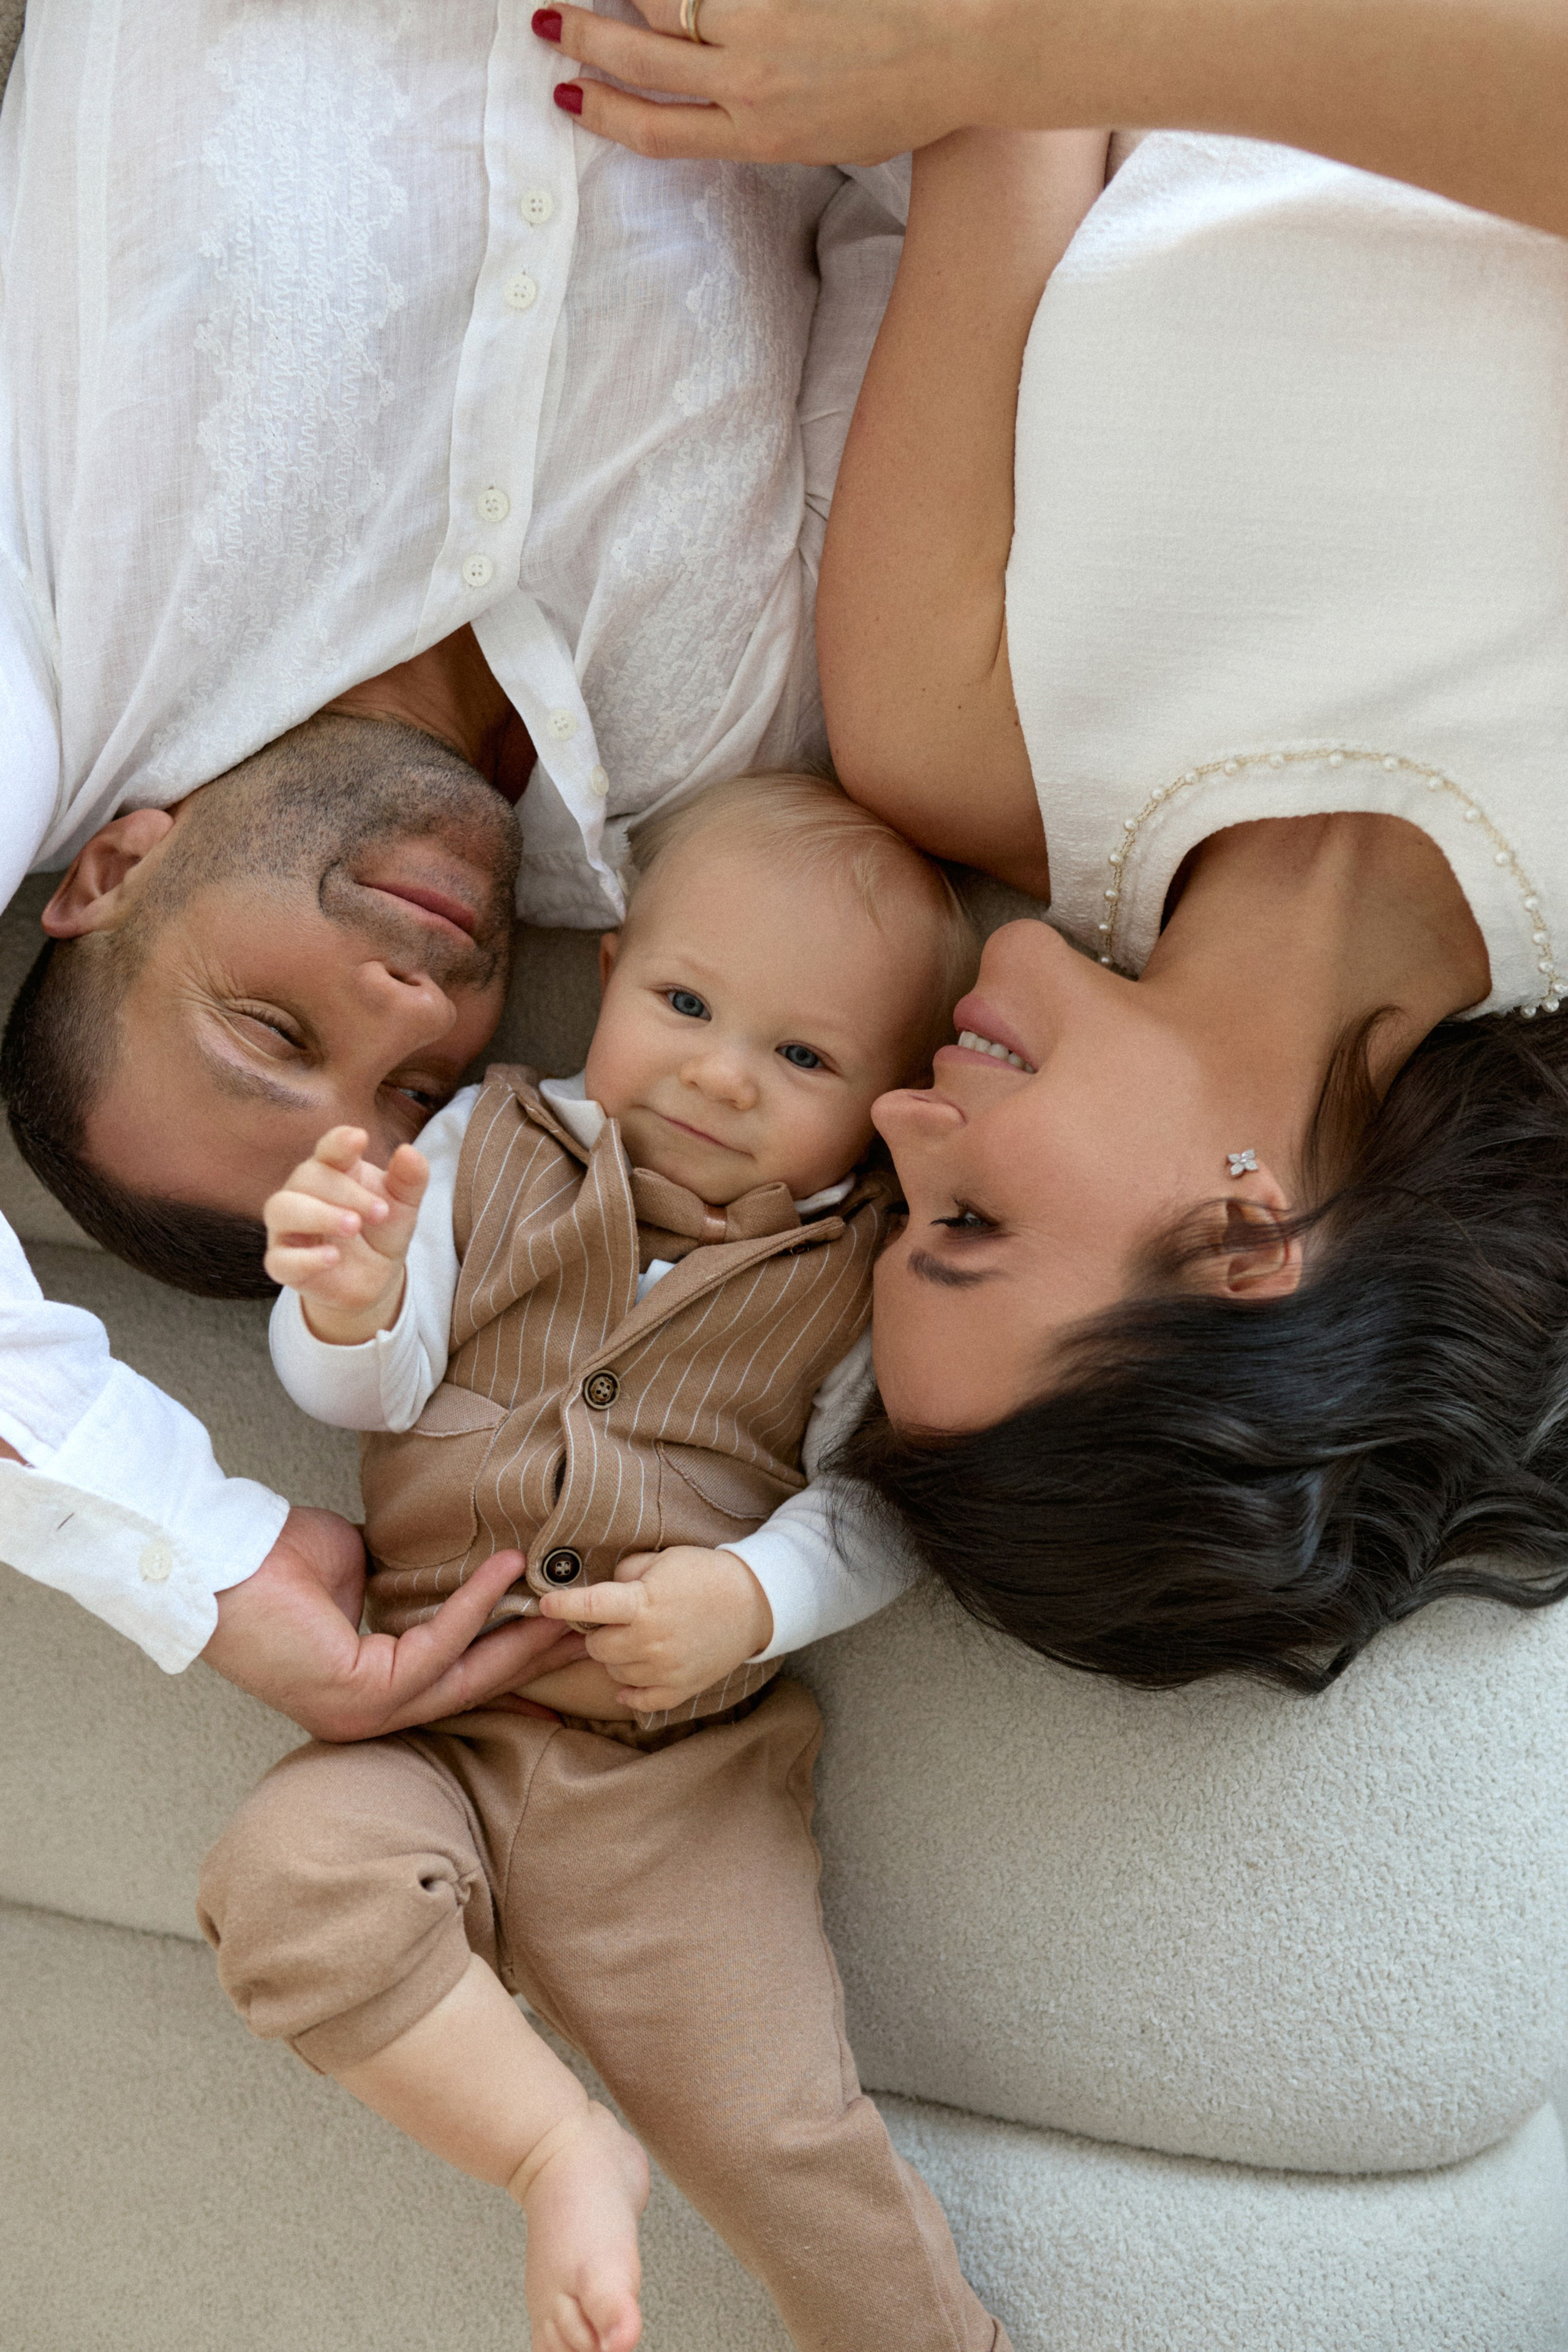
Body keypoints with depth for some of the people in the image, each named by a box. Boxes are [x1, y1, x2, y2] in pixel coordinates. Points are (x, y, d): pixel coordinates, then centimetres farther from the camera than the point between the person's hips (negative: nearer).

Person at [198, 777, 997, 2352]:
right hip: (428, 1721, 2)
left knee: (771, 2129, -13)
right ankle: (559, 2155, -9)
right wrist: (350, 1304, -21)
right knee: (292, 1884, -28)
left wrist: (755, 1599, -20)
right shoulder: (494, 1147, 6)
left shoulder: (866, 1262, 2)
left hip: (688, 1762, -2)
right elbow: (367, 1394, 2)